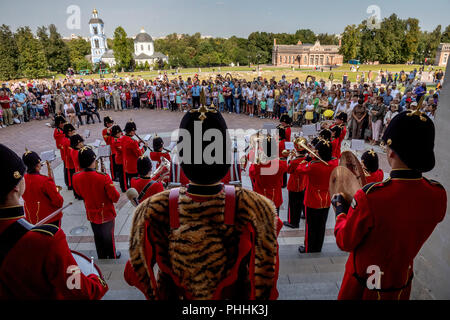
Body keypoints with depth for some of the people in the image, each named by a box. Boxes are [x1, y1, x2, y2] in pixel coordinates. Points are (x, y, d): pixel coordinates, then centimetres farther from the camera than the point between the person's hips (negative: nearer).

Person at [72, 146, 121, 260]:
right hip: (107, 213, -4)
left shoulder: (76, 177, -15)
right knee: (108, 237, 17)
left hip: (91, 214, 4)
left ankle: (101, 258, 41)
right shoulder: (104, 177, -29)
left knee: (98, 237, 23)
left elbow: (79, 193, 6)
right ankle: (112, 257, 37)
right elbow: (115, 197, -21)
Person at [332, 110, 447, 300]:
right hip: (403, 284, 5)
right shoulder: (438, 195, -17)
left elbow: (345, 243, -20)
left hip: (364, 285, -4)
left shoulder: (369, 197, -34)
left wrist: (341, 211, -4)